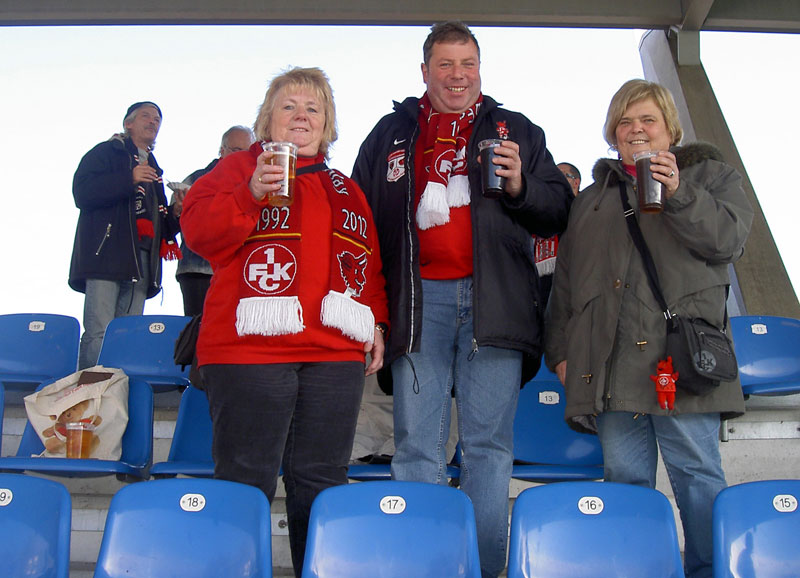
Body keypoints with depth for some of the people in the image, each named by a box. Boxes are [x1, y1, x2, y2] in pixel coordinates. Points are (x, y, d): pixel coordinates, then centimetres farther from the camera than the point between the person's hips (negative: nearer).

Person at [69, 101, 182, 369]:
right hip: (107, 254, -6)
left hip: (142, 262, 6)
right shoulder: (106, 152, 12)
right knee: (99, 334, -15)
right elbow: (82, 192, -5)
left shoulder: (154, 169, 30)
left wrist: (175, 213, 8)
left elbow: (163, 225, 30)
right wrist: (129, 179, -13)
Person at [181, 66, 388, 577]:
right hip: (249, 350, -4)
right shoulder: (239, 168, 9)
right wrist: (250, 194, -19)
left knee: (322, 482, 9)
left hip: (334, 354, 4)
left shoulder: (346, 190, 22)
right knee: (246, 481, 0)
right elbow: (199, 231, -5)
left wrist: (377, 323, 14)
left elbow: (372, 263, 24)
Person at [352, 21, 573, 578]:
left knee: (489, 444, 2)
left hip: (493, 301, 0)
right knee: (417, 448, 2)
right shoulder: (391, 134, 17)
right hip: (418, 301, 1)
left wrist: (520, 186, -8)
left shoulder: (518, 132, 15)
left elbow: (561, 215, 13)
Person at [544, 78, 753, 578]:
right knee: (625, 479, 6)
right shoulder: (593, 197, 22)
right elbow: (566, 279, 20)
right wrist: (560, 349, 13)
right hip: (611, 365, 3)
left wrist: (678, 193, -14)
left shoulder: (709, 174, 14)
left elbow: (729, 240, -3)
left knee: (698, 476, -2)